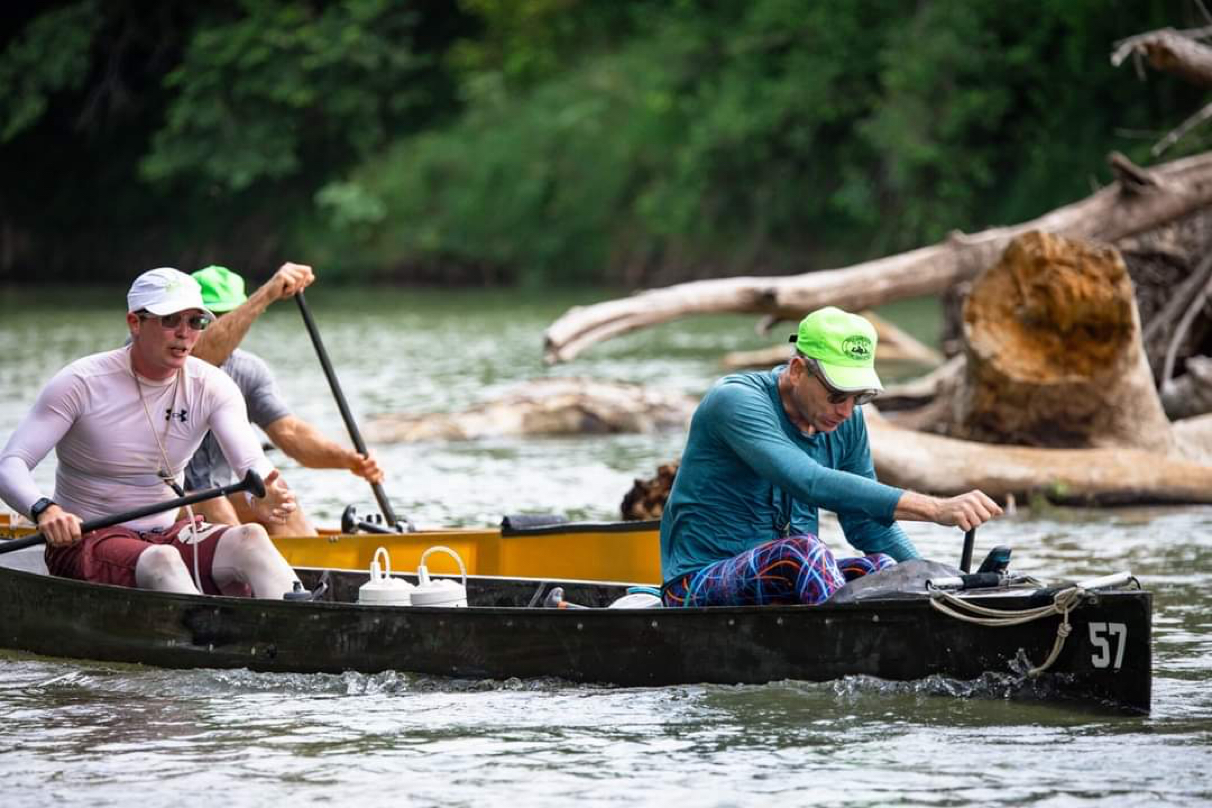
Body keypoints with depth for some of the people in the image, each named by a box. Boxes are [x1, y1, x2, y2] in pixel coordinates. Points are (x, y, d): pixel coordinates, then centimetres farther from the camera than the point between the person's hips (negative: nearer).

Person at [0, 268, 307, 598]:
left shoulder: (211, 386, 0)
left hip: (167, 534, 4)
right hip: (85, 542, -4)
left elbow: (252, 460, -14)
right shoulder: (81, 384, -10)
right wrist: (43, 509, -39)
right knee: (161, 561, -36)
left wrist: (263, 497, -40)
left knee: (250, 538, -26)